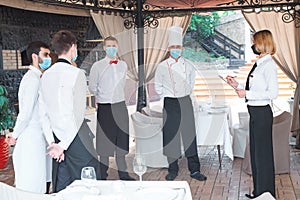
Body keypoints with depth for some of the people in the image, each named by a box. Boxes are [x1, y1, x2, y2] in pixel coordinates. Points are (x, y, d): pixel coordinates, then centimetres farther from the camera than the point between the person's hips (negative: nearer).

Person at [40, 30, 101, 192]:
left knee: (61, 187, 14)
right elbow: (74, 114, -19)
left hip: (57, 136, 7)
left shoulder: (46, 75, 8)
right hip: (76, 139, -7)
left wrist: (52, 142, 7)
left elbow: (43, 113, 7)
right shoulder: (76, 73, -13)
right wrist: (63, 145, -14)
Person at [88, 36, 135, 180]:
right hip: (104, 107, -4)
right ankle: (103, 174, 11)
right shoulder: (97, 66, -3)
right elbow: (92, 87, 4)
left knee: (121, 139, 8)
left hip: (120, 106, 4)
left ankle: (123, 173, 18)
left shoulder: (123, 65, 8)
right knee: (105, 141, 1)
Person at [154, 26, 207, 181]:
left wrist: (186, 93, 12)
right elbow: (158, 87, 9)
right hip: (170, 104, -1)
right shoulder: (162, 66, -1)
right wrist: (167, 96, 5)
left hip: (186, 102, 1)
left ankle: (194, 170, 10)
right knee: (171, 136, 2)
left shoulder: (188, 65, 5)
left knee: (189, 135, 1)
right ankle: (172, 170, 15)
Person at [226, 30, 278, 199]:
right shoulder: (259, 64, 14)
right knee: (255, 152, 16)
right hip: (255, 113, 10)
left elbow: (273, 93, -21)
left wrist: (247, 94, -19)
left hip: (262, 113, -10)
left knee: (263, 153, 1)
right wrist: (237, 85, 11)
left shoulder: (268, 64, -14)